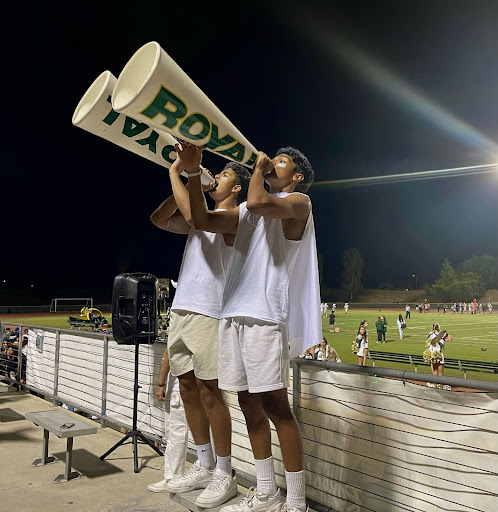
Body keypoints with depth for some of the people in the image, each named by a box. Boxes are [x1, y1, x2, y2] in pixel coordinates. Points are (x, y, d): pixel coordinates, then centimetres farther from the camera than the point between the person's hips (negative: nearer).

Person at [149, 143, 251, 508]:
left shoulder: (234, 216, -2)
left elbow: (194, 214, -20)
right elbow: (160, 219, 18)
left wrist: (176, 172, -10)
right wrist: (186, 175, 15)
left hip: (207, 312, -8)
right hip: (181, 309, 8)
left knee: (209, 391, -5)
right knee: (188, 388, 10)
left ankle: (225, 475, 9)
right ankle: (204, 467, 23)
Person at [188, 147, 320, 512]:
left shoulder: (298, 201, 4)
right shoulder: (248, 211, 24)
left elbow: (258, 203, -17)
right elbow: (202, 220, 17)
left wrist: (258, 168, 2)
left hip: (265, 315, -7)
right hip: (234, 313, 7)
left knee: (275, 406, -5)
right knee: (249, 404, 11)